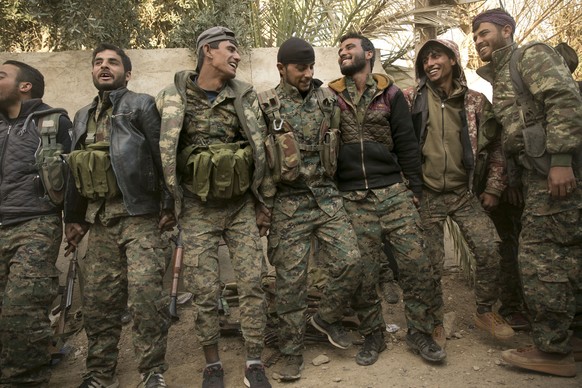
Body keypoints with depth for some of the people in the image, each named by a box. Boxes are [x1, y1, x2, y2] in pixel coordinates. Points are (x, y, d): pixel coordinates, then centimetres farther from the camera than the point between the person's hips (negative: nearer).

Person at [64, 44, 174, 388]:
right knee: (98, 298, 8)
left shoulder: (142, 105, 2)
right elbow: (76, 171, 22)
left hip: (139, 216, -6)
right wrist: (74, 217, 18)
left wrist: (168, 205, -13)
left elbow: (163, 155, -7)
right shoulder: (83, 117, 21)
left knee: (145, 294, -11)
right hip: (100, 219, 6)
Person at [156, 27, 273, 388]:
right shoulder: (172, 99, -1)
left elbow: (262, 150, 5)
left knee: (252, 283, 1)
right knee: (205, 292, 3)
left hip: (242, 206, 2)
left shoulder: (245, 96, 3)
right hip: (197, 209, -1)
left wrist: (264, 204, 3)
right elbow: (161, 155, 3)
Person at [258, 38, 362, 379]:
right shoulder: (266, 106, -2)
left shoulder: (328, 99, 6)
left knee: (351, 260, -8)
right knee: (291, 279, 3)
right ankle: (292, 354, 18)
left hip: (327, 197, 3)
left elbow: (341, 144, 14)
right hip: (289, 203, -3)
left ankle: (328, 317, 21)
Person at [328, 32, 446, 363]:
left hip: (394, 192, 0)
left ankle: (420, 332, 15)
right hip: (353, 199, 0)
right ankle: (373, 333, 21)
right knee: (363, 272, 3)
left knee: (416, 263, -3)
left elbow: (407, 142, 6)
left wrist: (415, 187, 1)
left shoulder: (390, 93, 8)